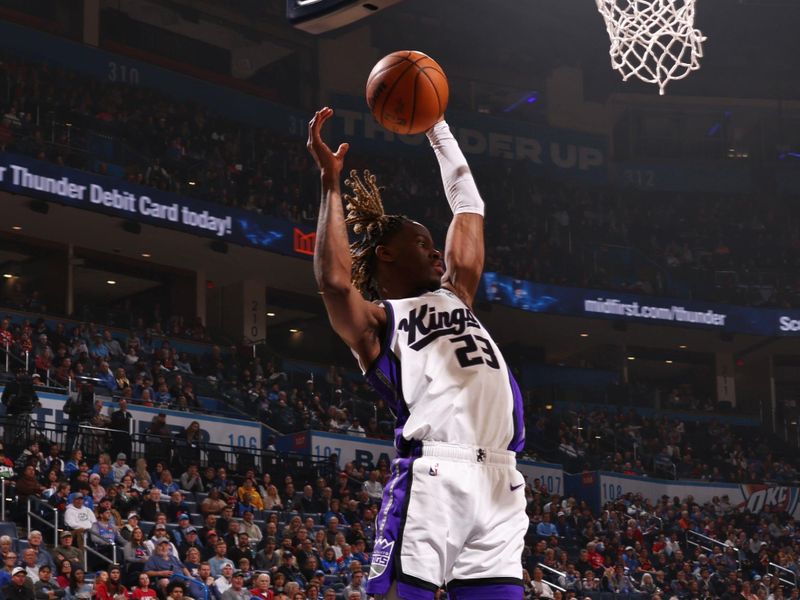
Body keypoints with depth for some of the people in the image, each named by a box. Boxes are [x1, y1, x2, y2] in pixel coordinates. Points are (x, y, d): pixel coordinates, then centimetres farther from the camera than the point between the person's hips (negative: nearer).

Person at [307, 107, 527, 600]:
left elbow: (469, 206, 35)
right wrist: (331, 183, -10)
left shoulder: (454, 297, 29)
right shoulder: (375, 321, 9)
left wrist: (438, 128, 36)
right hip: (433, 476, -6)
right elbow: (335, 282, -14)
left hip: (500, 484, 7)